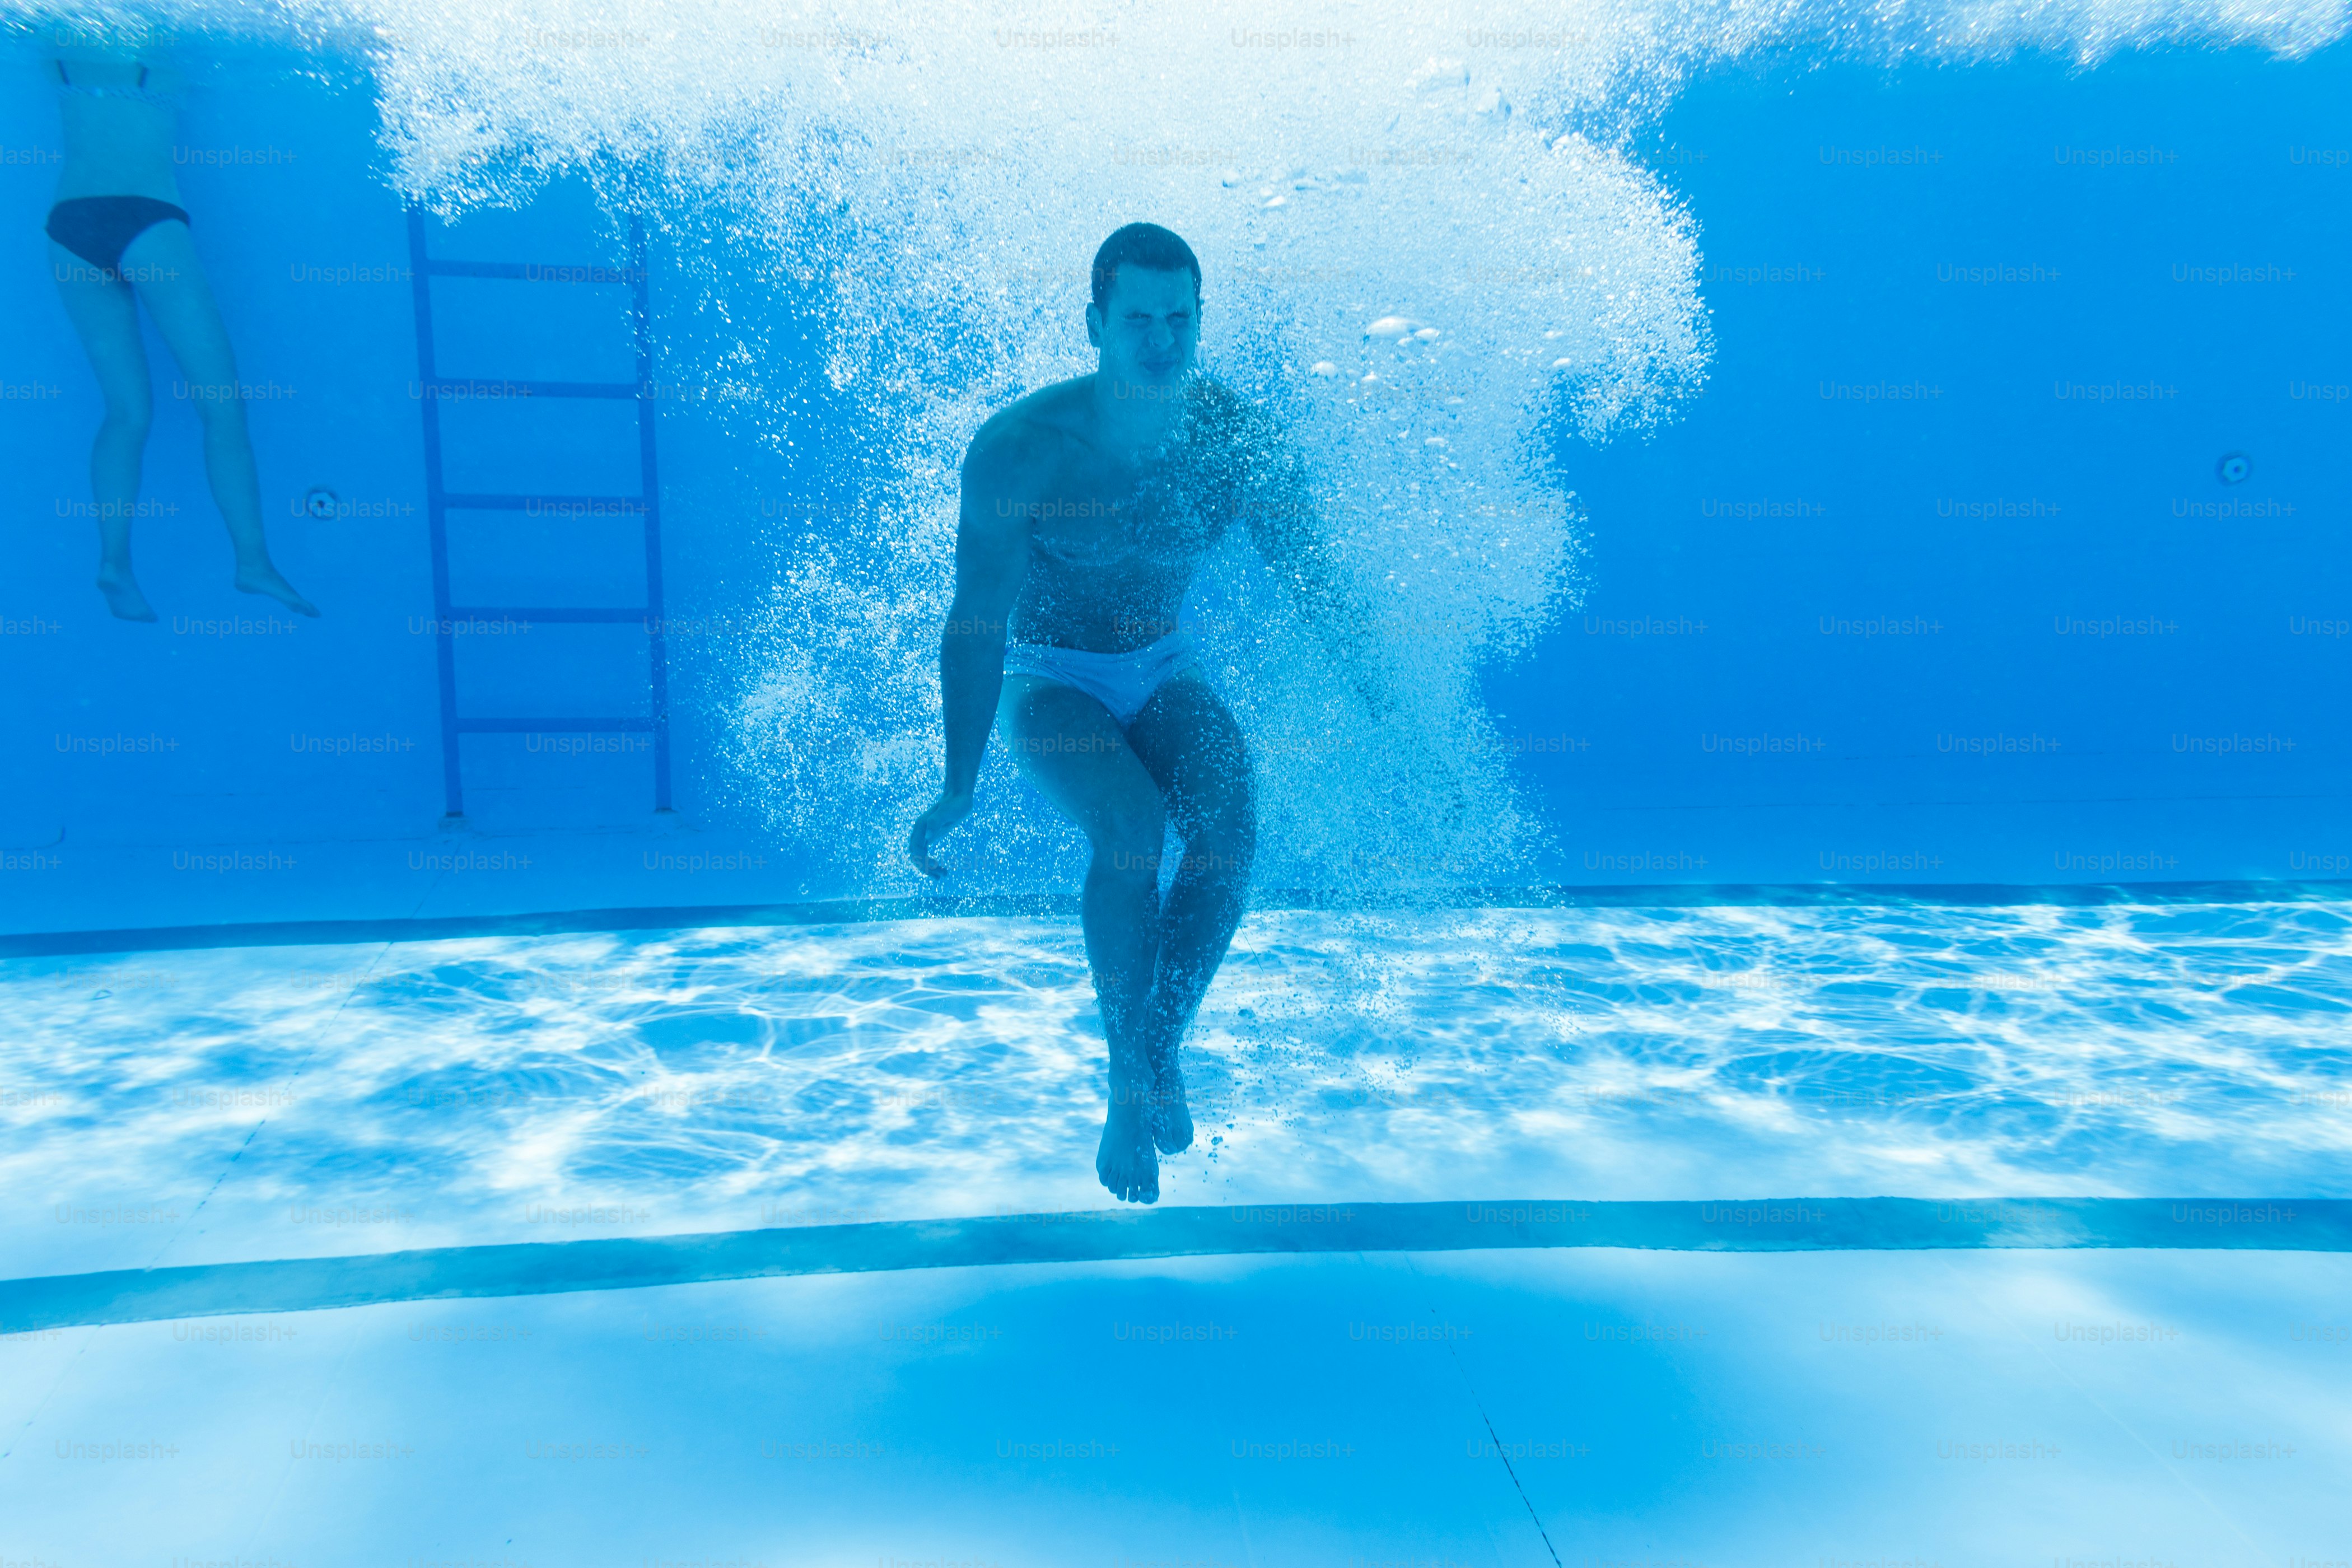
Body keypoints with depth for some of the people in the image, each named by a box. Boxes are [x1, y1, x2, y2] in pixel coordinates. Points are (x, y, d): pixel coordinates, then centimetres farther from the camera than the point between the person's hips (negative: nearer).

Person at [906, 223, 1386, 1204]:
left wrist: (1366, 684, 4)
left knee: (1229, 829, -26)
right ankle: (1129, 1078, -12)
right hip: (1050, 680, -3)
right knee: (1131, 825, -30)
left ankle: (1165, 1044, -6)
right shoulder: (1019, 448, -20)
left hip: (1166, 673, 3)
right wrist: (960, 786, -19)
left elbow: (1310, 573, 2)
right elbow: (977, 624, -17)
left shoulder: (1240, 438, -12)